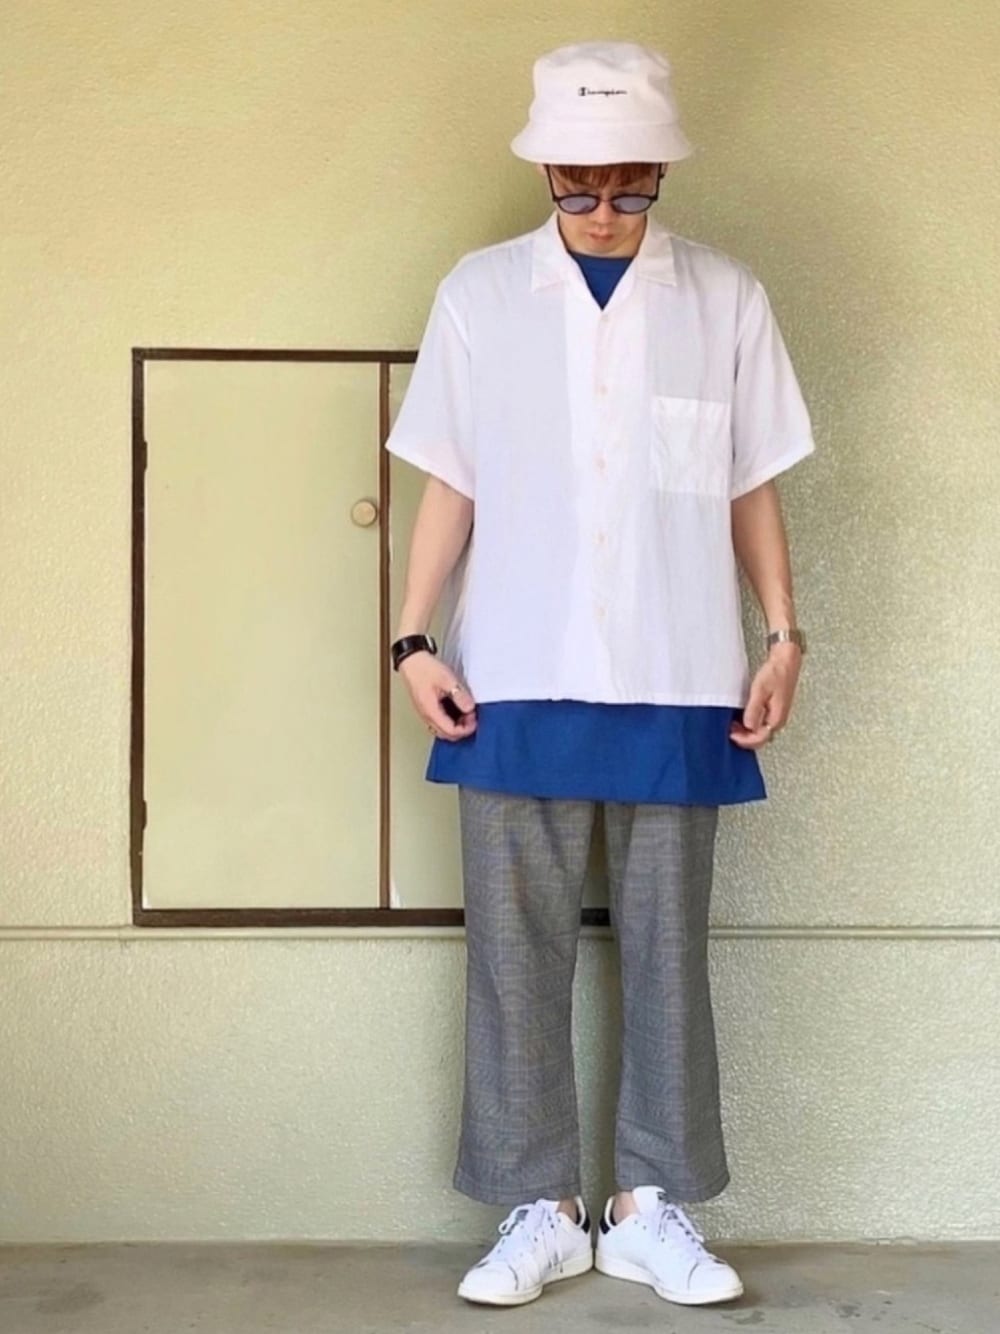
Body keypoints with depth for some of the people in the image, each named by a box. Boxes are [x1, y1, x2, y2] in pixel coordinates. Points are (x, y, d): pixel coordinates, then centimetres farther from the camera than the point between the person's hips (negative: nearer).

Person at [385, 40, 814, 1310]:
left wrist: (783, 636, 1)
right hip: (517, 680, 0)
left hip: (677, 682, 0)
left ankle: (654, 1207, 20)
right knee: (516, 947, 4)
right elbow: (448, 485, 6)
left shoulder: (727, 298, 5)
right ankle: (536, 1208, 18)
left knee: (666, 945, 7)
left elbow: (752, 487, 8)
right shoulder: (478, 293, 4)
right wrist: (414, 640, 0)